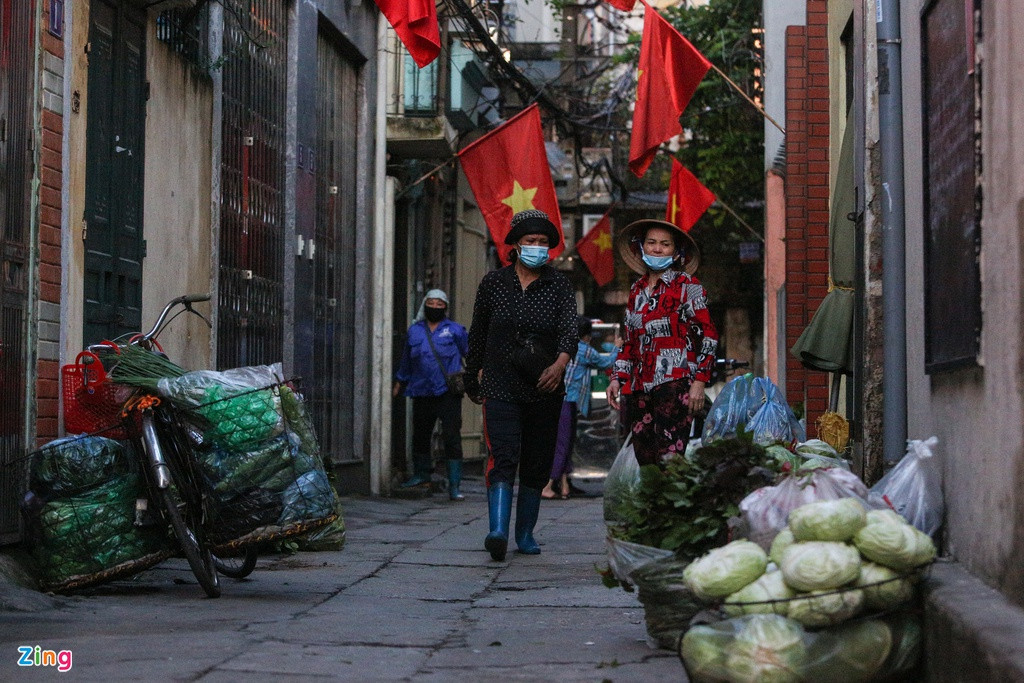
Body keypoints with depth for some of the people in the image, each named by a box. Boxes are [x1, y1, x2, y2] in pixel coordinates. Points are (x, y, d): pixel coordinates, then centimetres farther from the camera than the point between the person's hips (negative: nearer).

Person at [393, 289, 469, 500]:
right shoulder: (414, 331, 14)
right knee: (420, 435, 14)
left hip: (448, 393, -4)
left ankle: (454, 485, -9)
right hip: (421, 393, 4)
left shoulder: (455, 330, 5)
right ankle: (421, 474, 33)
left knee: (452, 437, -10)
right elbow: (406, 361, 25)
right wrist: (398, 384, 28)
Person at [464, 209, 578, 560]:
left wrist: (560, 363, -36)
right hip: (500, 386, -2)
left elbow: (569, 328, -15)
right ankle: (498, 532, -30)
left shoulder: (559, 285, 1)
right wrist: (472, 380, 18)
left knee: (537, 465, 8)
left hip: (545, 388, 2)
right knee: (503, 456, -18)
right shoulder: (493, 282, 4)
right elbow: (477, 333, 13)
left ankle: (525, 534, 23)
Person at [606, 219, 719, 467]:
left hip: (675, 382, -6)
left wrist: (699, 382, -10)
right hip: (641, 387, 6)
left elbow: (708, 335, -3)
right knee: (645, 460, 2)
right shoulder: (637, 289, 19)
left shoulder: (686, 286, 2)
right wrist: (617, 378, 15)